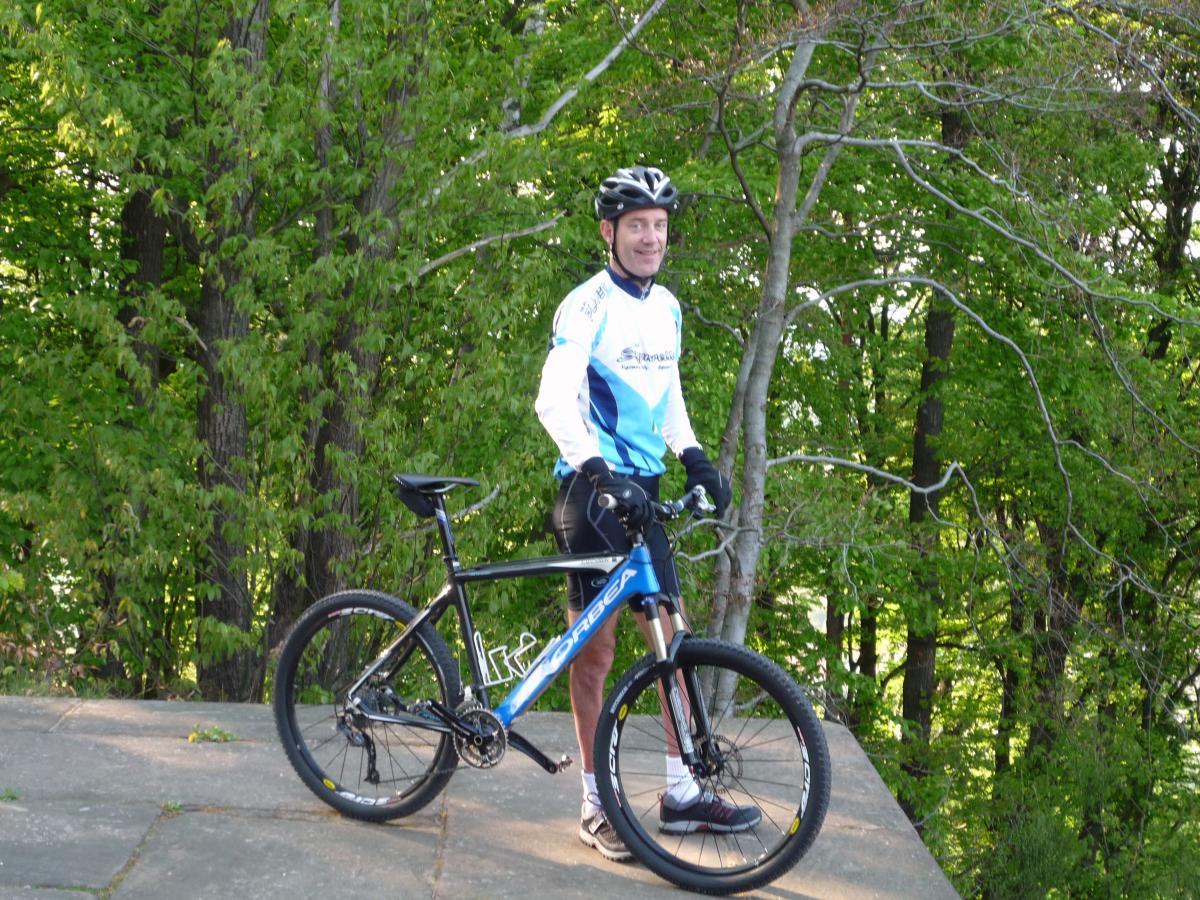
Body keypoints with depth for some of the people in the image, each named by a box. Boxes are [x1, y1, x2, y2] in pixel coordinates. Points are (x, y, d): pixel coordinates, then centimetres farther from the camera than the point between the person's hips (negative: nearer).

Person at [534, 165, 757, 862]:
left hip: (645, 490, 7)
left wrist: (694, 456, 8)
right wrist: (598, 471, -35)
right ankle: (594, 803, 10)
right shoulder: (587, 306, -12)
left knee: (672, 639, 9)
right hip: (592, 490, -7)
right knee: (597, 647, -1)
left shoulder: (667, 307, 12)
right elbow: (555, 401, -23)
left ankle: (682, 793, 18)